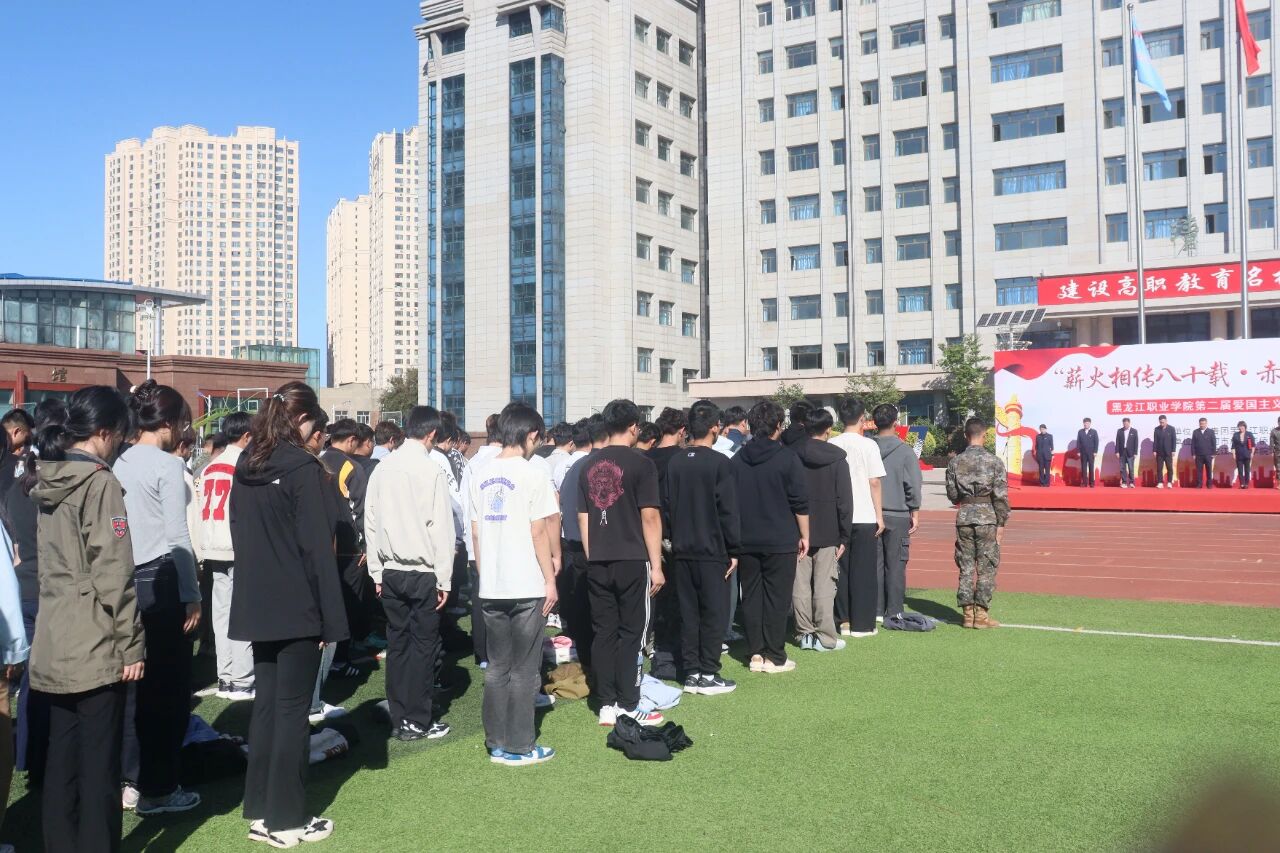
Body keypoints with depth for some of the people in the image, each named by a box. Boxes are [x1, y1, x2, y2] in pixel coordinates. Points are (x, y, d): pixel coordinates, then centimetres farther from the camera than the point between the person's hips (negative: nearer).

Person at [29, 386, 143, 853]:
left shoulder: (49, 480, 11)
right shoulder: (99, 482, -14)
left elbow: (50, 564, 16)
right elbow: (113, 574, -17)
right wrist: (131, 644, -12)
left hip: (56, 644, 8)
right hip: (96, 646, -8)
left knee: (63, 757, 14)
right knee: (99, 762, 1)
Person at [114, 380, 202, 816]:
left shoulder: (120, 464, 7)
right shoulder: (168, 465, -12)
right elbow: (177, 536, -14)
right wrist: (191, 596, -8)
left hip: (131, 580, 7)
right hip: (162, 582, -7)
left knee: (146, 685, 16)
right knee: (172, 687, 3)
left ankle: (142, 778, 24)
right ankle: (159, 788, 9)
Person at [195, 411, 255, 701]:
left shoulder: (209, 469, 13)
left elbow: (203, 511, 14)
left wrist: (205, 549, 17)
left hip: (214, 549, 7)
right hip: (240, 549, -7)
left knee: (222, 613, 9)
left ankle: (225, 679, 12)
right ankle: (242, 682, -4)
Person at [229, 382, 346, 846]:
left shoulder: (246, 466, 9)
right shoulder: (302, 468, -15)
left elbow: (240, 535, 14)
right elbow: (317, 547, -16)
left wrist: (256, 586, 18)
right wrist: (332, 617, -13)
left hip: (257, 605, 7)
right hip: (297, 607, -7)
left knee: (266, 703, 14)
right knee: (292, 709, 1)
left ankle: (259, 809, 21)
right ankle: (287, 819, 8)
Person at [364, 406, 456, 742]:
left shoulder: (382, 469, 3)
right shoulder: (431, 470, -12)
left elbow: (371, 522, 7)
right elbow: (441, 528, -12)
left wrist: (377, 572, 15)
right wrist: (444, 579, -6)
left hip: (390, 572, 5)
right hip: (423, 572, -5)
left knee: (397, 642, 11)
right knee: (424, 644, 4)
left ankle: (398, 720, 18)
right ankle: (418, 721, 10)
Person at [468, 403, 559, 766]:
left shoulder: (482, 476, 7)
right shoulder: (532, 474, -10)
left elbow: (476, 533, 10)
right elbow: (539, 532, -11)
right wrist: (551, 579, -4)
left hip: (491, 587, 5)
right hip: (527, 587, -5)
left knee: (497, 668, 13)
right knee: (523, 671, 3)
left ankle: (496, 743, 18)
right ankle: (519, 746, 9)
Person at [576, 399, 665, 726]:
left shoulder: (589, 464, 8)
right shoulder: (641, 463, -8)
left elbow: (582, 517, 11)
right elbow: (650, 516, -11)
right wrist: (656, 565, -6)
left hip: (598, 562, 5)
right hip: (632, 561, -5)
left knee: (604, 632, 9)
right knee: (631, 633, 3)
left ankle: (607, 705, 14)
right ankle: (627, 707, 5)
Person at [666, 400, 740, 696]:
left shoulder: (675, 463, 4)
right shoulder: (719, 463, -11)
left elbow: (667, 505, 7)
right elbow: (728, 511, -11)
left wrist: (676, 540, 15)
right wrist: (734, 550, -5)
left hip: (682, 550, 5)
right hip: (712, 550, -5)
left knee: (688, 612, 10)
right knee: (714, 612, 3)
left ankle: (691, 673, 14)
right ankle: (709, 675, 5)